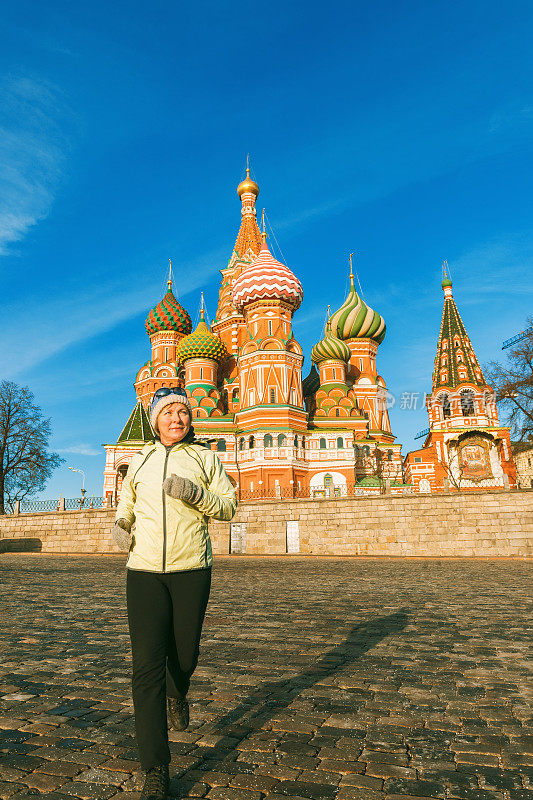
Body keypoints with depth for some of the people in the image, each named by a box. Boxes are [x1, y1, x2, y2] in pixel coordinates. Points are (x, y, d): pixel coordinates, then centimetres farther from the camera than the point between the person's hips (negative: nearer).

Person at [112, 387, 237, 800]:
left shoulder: (205, 458, 4)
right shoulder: (140, 460, 9)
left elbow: (229, 506, -1)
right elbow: (126, 505, 22)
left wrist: (194, 493, -18)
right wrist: (120, 527, 0)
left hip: (192, 570, 0)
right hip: (145, 570, 1)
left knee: (184, 654, 13)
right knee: (147, 666, -5)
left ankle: (177, 692, 51)